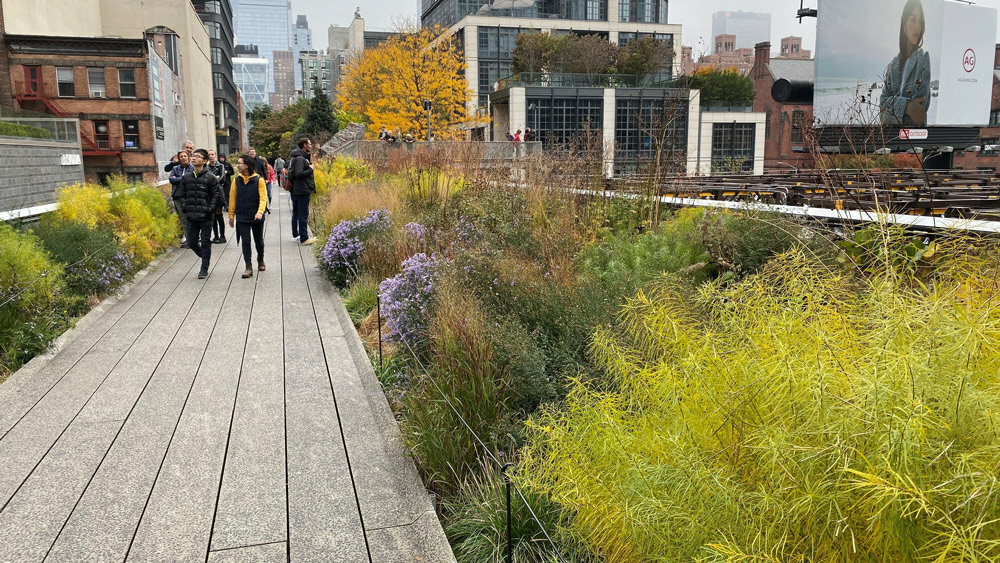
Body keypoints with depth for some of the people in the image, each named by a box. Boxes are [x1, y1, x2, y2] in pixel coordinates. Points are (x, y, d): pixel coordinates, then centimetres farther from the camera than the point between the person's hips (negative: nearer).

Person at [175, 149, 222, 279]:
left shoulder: (210, 177, -6)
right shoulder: (186, 177, 7)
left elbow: (217, 194, -3)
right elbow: (181, 194, 17)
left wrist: (210, 209, -11)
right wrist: (185, 207, 4)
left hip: (206, 217, -4)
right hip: (191, 217, 5)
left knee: (205, 243, 0)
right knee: (192, 242, 8)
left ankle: (204, 269, 9)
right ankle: (205, 257, 35)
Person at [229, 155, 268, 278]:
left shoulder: (258, 180, -7)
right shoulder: (237, 180, 2)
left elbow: (263, 198, -12)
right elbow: (232, 198, 8)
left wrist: (260, 212, -27)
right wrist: (231, 216, 8)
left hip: (256, 217, -2)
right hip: (242, 218, 2)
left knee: (259, 242, 13)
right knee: (245, 242, -3)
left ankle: (260, 261, 36)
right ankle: (249, 268, -1)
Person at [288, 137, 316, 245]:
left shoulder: (302, 157, 14)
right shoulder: (300, 158, -17)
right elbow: (299, 174, -27)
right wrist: (310, 169, -15)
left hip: (296, 191, 11)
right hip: (302, 191, -11)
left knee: (296, 214, 17)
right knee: (303, 215, -7)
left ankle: (295, 234, 28)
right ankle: (304, 238, -4)